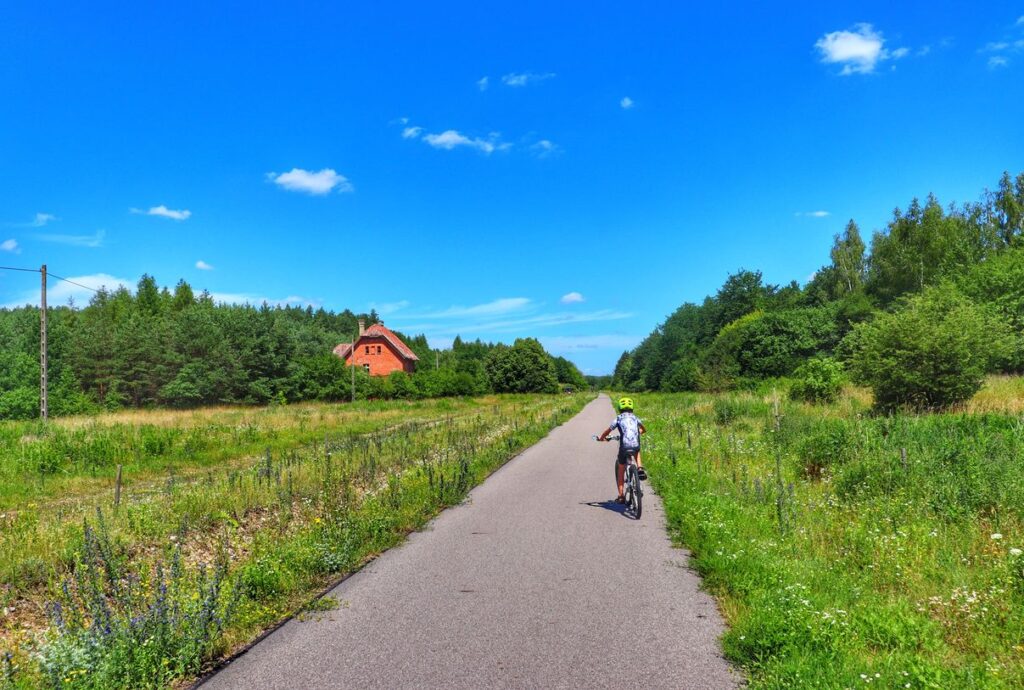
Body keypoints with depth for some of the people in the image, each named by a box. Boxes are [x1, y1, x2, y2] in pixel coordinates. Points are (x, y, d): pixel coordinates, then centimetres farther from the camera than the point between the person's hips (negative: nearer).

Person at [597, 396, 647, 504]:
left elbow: (608, 431, 14)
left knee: (620, 471, 16)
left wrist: (601, 438, 33)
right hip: (636, 446, 2)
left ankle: (621, 496, 15)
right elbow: (643, 430, 35)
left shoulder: (619, 418, 11)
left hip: (624, 447, -2)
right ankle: (639, 468, 13)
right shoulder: (635, 418, 20)